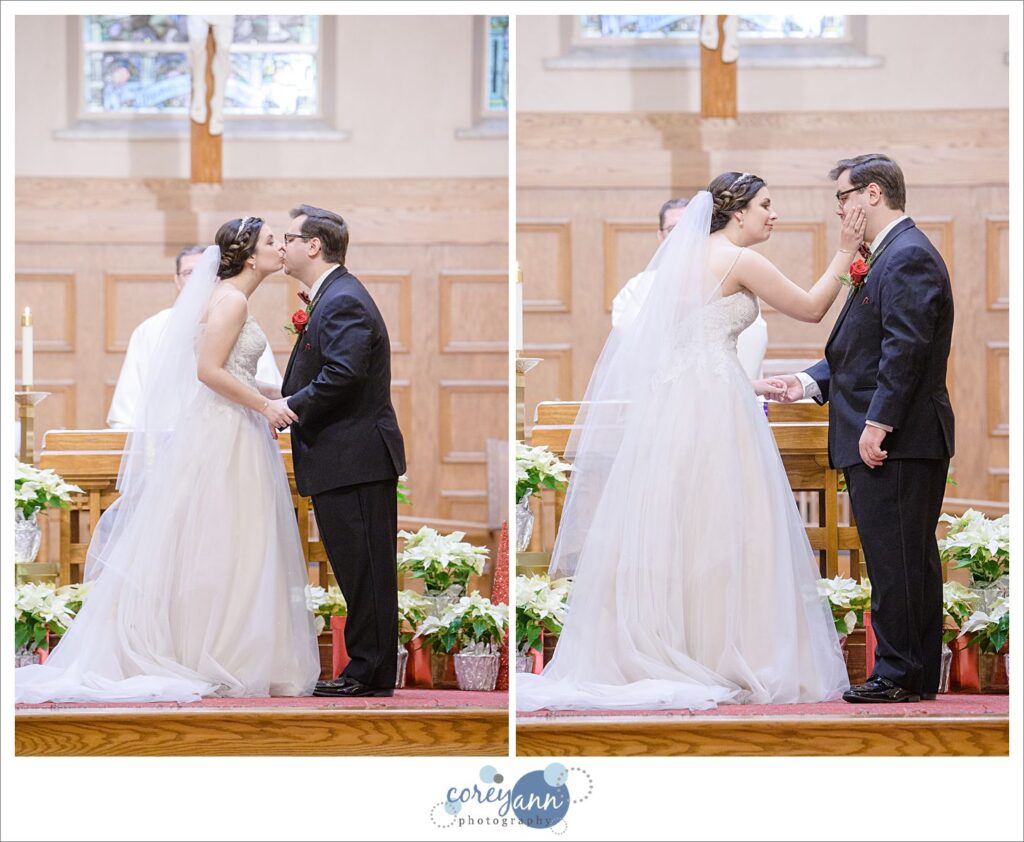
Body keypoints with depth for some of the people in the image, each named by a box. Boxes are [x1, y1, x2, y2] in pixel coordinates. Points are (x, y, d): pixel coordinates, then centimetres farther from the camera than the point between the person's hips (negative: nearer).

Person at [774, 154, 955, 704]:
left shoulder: (908, 256, -13)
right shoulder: (890, 255, 20)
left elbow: (905, 348, -21)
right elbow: (861, 348, 23)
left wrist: (878, 422, -22)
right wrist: (811, 383, 11)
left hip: (897, 438, -11)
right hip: (882, 439, 11)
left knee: (895, 560, -8)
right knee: (908, 561, 12)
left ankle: (899, 675, -5)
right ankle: (917, 674, 16)